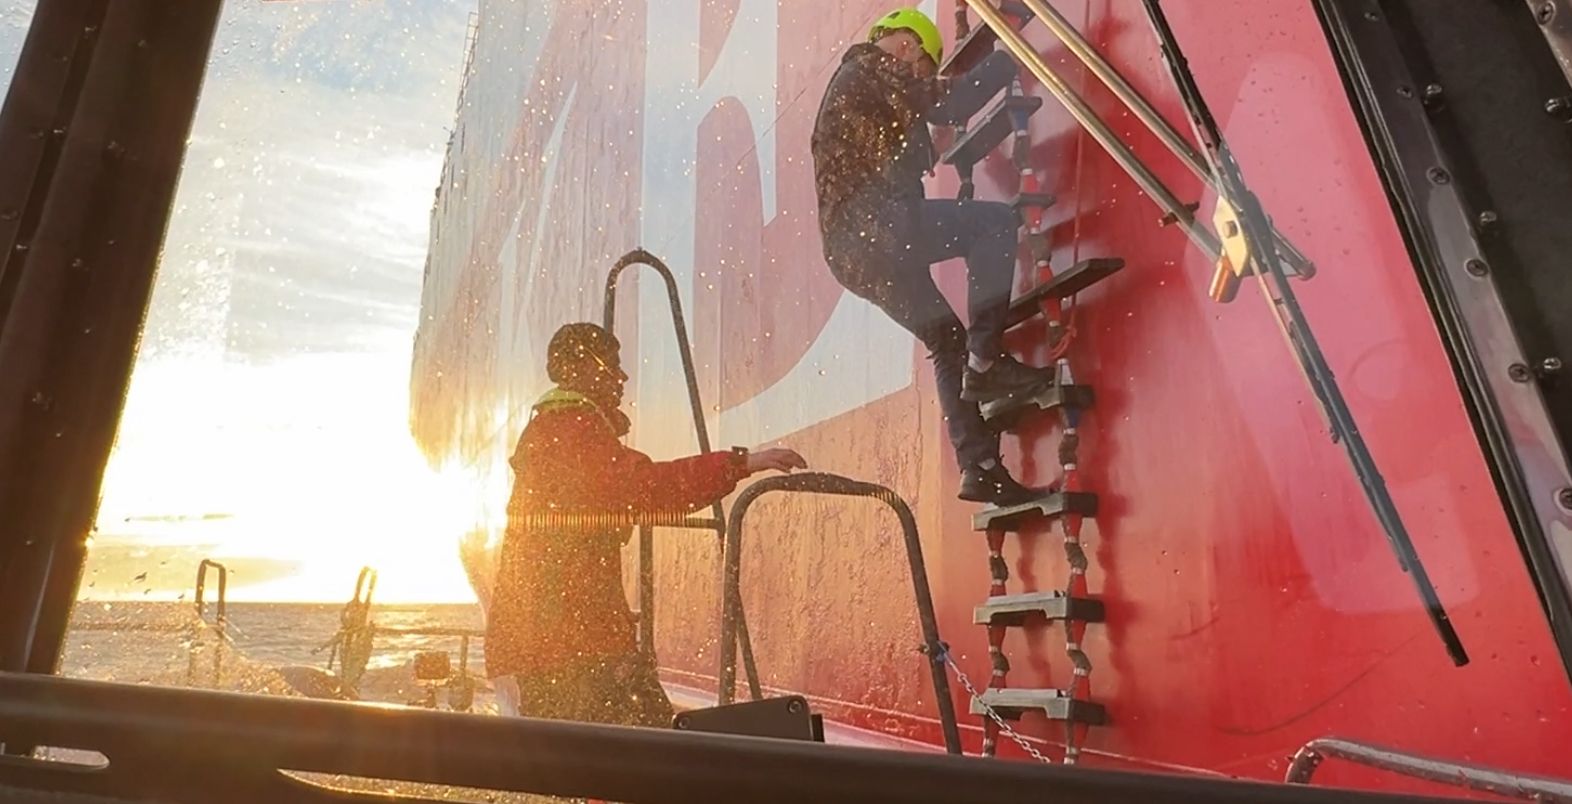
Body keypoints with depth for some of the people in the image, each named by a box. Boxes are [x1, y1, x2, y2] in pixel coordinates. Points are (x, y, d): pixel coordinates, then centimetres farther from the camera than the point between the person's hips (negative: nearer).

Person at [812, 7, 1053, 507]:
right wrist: (1009, 58, 5)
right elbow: (949, 107, -6)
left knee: (948, 342, 11)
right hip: (878, 228, -10)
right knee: (996, 220, -14)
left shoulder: (848, 82, 32)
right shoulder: (874, 69, 4)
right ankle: (986, 360, -15)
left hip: (853, 247, 10)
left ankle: (979, 467, 8)